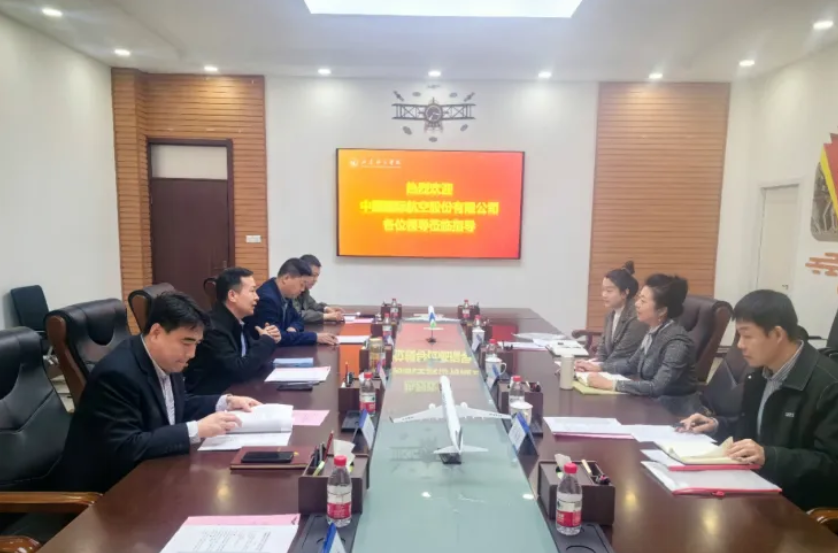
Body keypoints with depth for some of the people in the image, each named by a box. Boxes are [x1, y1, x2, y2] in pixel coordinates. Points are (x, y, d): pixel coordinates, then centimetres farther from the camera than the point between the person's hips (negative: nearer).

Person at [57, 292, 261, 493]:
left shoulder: (166, 360, -3)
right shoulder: (117, 374, -26)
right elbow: (125, 449, -30)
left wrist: (226, 402, -1)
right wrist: (196, 430, -31)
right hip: (110, 484, -7)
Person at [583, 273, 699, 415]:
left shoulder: (677, 342, -23)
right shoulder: (653, 332, 1)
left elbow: (656, 387, -30)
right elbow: (631, 364, 15)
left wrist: (611, 384, -29)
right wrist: (598, 368, 3)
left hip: (675, 410, -7)